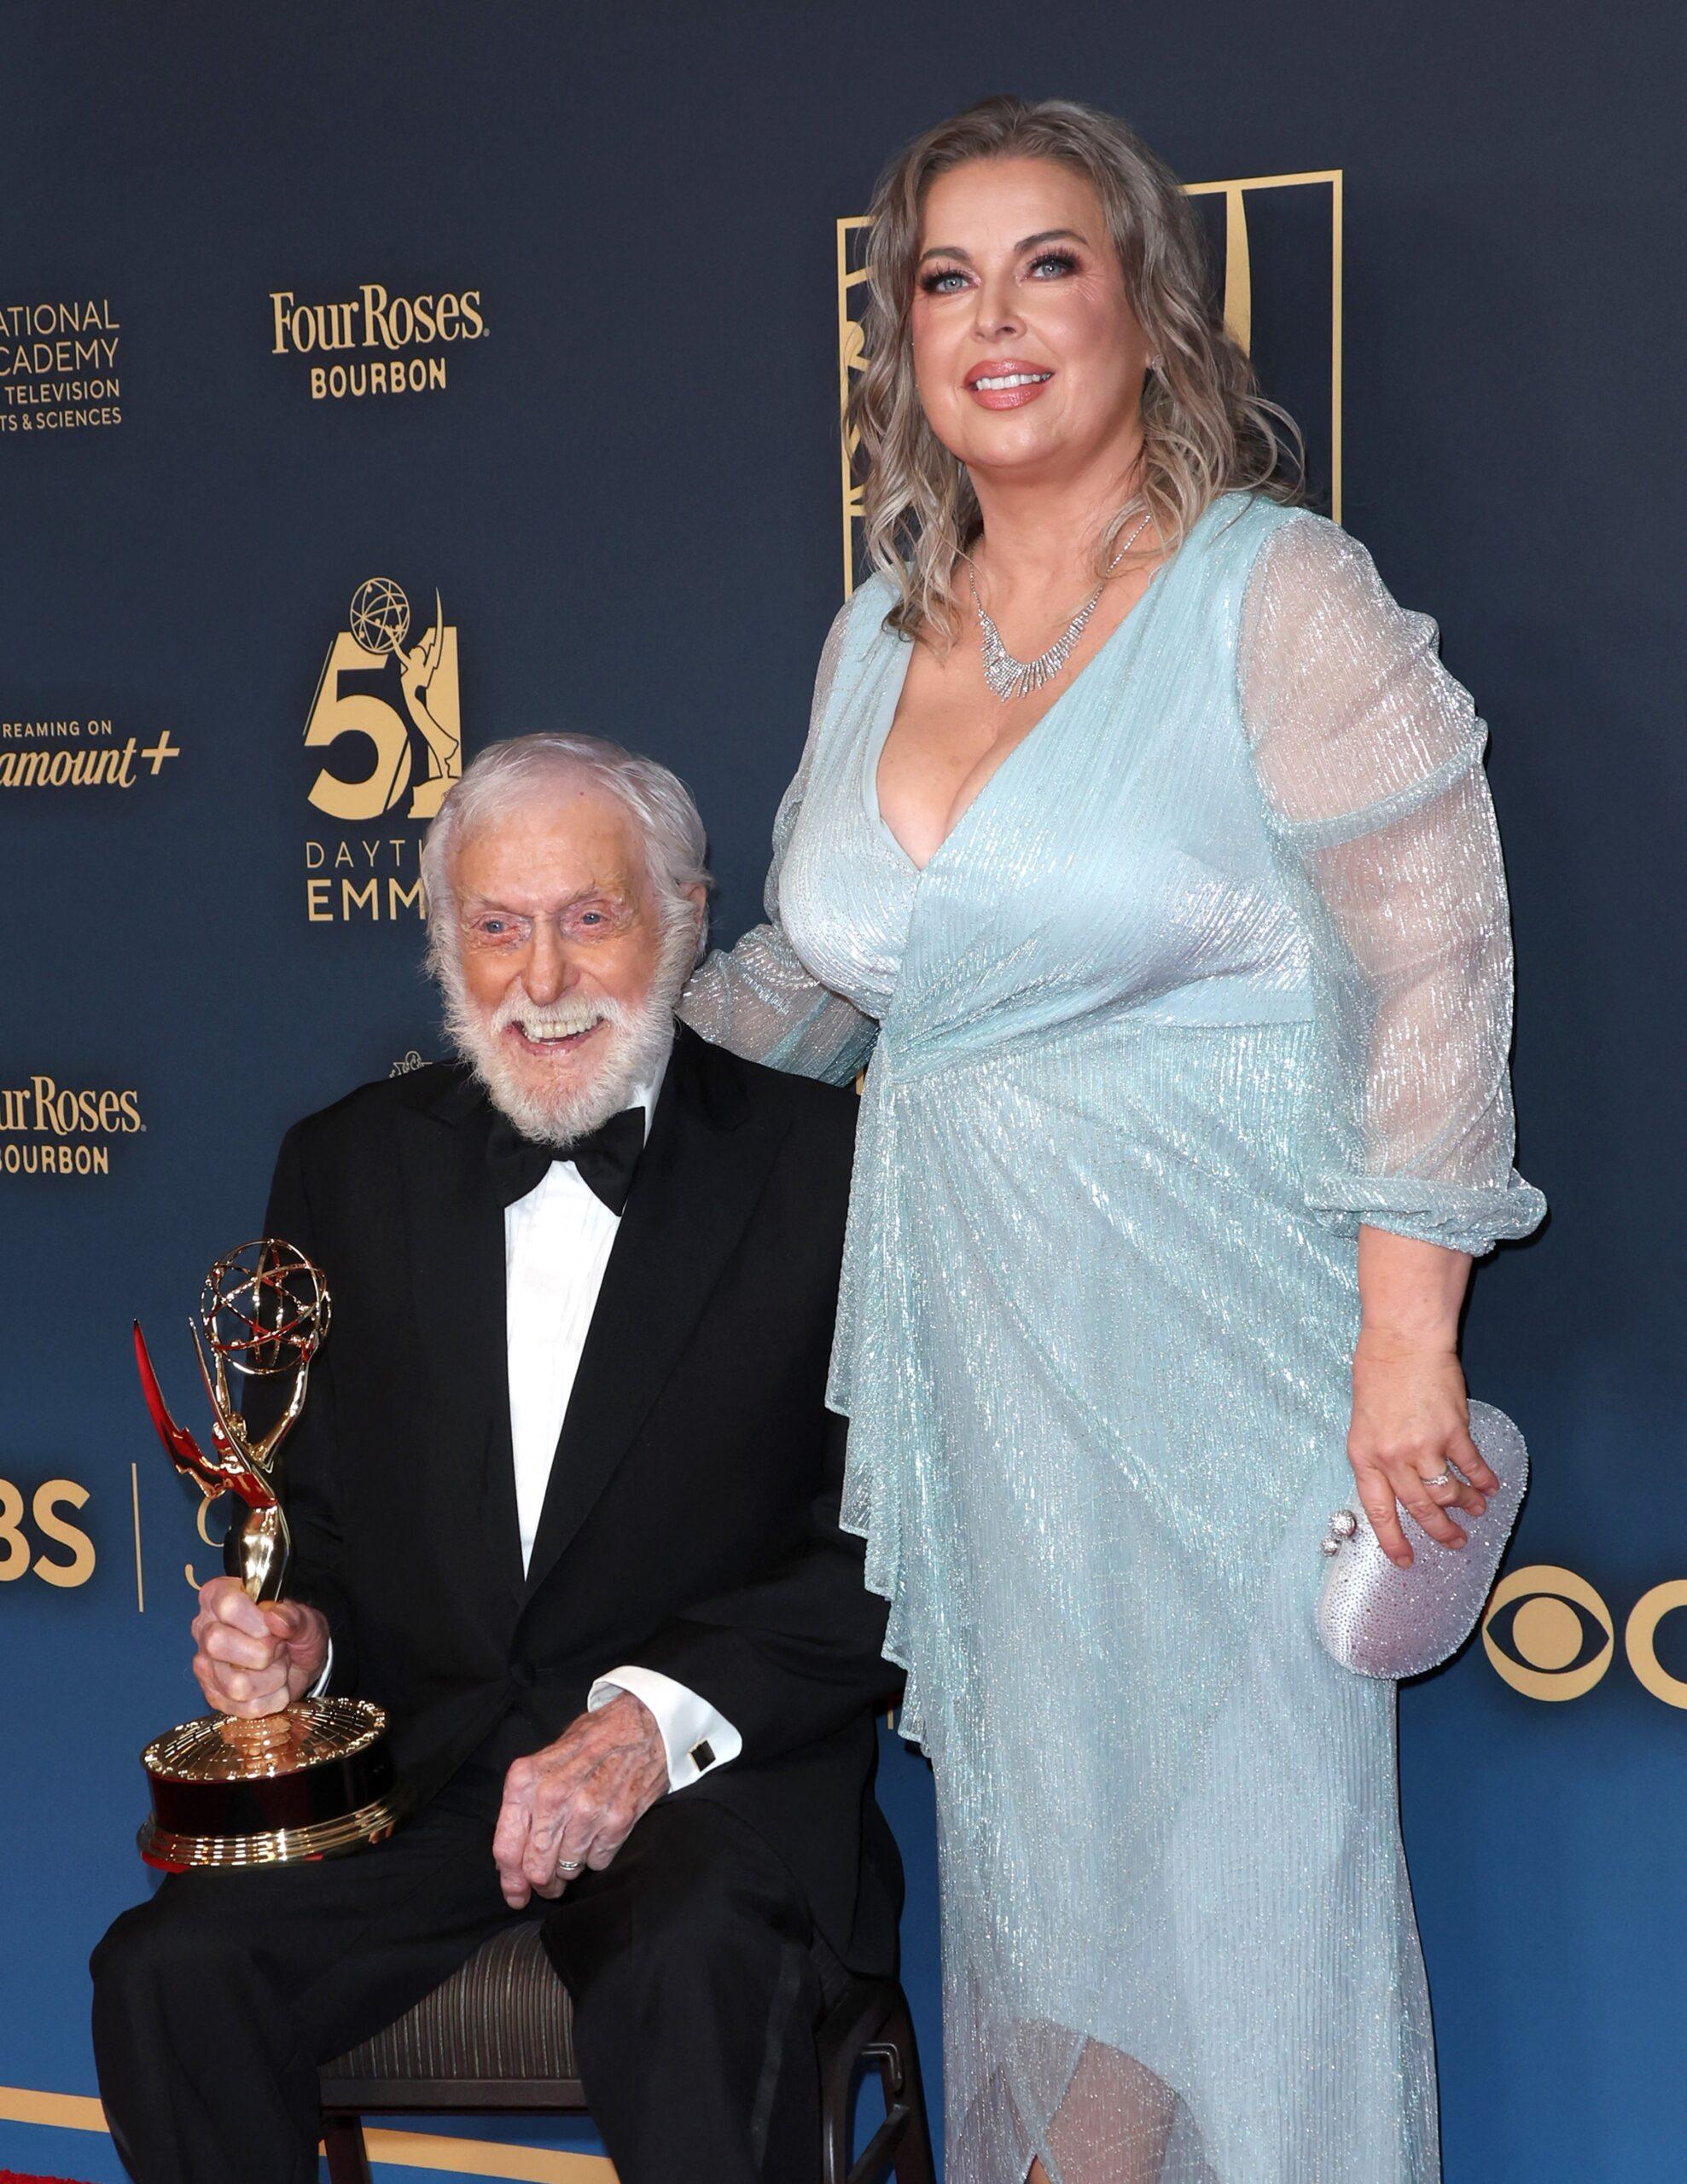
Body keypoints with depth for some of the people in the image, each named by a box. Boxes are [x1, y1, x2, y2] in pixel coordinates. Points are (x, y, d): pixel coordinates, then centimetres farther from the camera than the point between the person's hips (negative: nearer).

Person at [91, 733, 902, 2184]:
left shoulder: (832, 1165, -2)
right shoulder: (348, 1165, 12)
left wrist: (663, 1715, -18)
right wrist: (293, 1629, -3)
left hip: (721, 1758, -3)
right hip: (411, 1759, 4)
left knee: (694, 1980, -35)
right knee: (166, 1977, -22)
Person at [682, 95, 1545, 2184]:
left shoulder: (1281, 602, -8)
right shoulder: (876, 637, 10)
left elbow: (1433, 970, -11)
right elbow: (810, 955, 22)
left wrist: (1407, 1341, -15)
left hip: (1211, 1338, -5)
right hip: (963, 1327, 5)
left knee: (1236, 1837, 3)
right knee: (1022, 1805, 14)